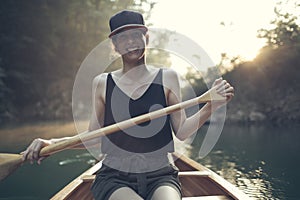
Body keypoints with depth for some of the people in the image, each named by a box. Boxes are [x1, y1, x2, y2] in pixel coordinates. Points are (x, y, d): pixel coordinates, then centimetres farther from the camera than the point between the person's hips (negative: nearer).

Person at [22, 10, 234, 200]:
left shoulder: (167, 78, 5)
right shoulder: (103, 83, 5)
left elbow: (181, 131, 2)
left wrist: (211, 106, -11)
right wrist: (52, 143, -8)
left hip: (160, 177, 1)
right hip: (114, 178, 0)